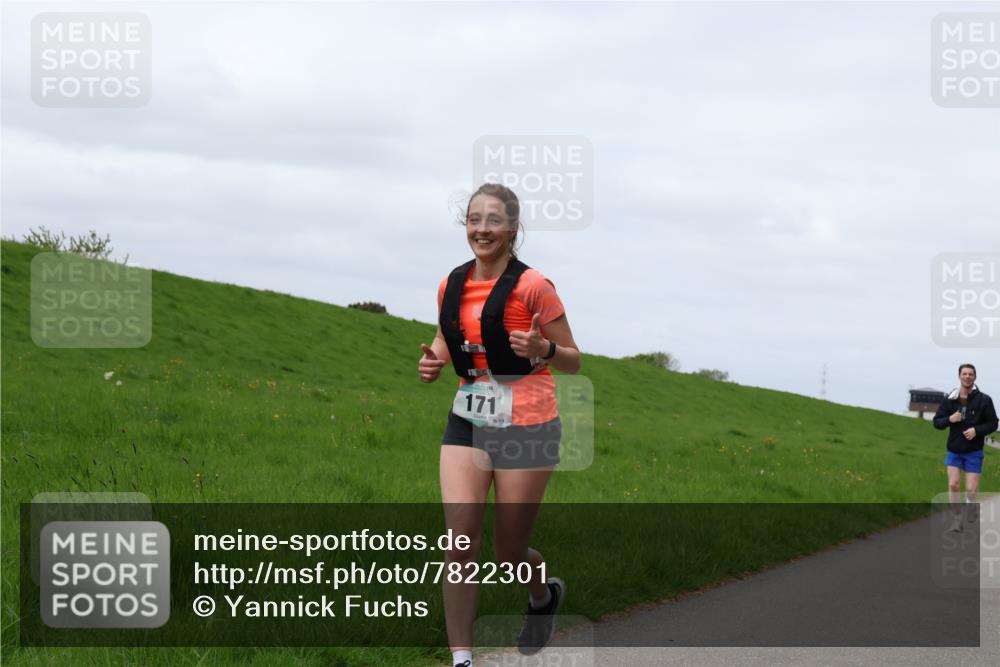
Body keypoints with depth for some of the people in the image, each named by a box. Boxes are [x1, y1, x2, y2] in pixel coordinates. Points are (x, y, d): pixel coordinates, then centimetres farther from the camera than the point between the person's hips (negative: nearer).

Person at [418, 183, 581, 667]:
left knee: (509, 554, 4)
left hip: (525, 426, -4)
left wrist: (542, 349, -25)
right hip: (467, 422, 4)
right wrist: (433, 360, -1)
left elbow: (573, 361, -4)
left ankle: (545, 595, 41)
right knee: (459, 535, -13)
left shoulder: (532, 287, -9)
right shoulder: (452, 287, 5)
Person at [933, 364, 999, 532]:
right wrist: (949, 419, -18)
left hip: (974, 452, -2)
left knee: (972, 489, -3)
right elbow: (937, 422, 3)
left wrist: (977, 430, -20)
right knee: (953, 485, -7)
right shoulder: (949, 400, -2)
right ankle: (957, 520, 6)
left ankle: (971, 507, 30)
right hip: (954, 450, 2)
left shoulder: (984, 400, -8)